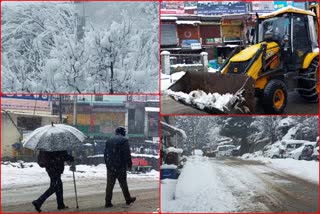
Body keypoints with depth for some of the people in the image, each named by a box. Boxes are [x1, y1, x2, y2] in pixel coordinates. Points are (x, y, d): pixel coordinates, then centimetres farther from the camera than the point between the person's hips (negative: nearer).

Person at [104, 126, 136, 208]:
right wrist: (129, 164, -3)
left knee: (110, 184, 3)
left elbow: (106, 153, 15)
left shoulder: (109, 141, 13)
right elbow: (127, 154, -10)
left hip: (110, 166, 4)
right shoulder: (124, 140, -6)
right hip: (120, 166, -4)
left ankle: (108, 202, -1)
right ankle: (128, 199, 21)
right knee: (123, 183, 9)